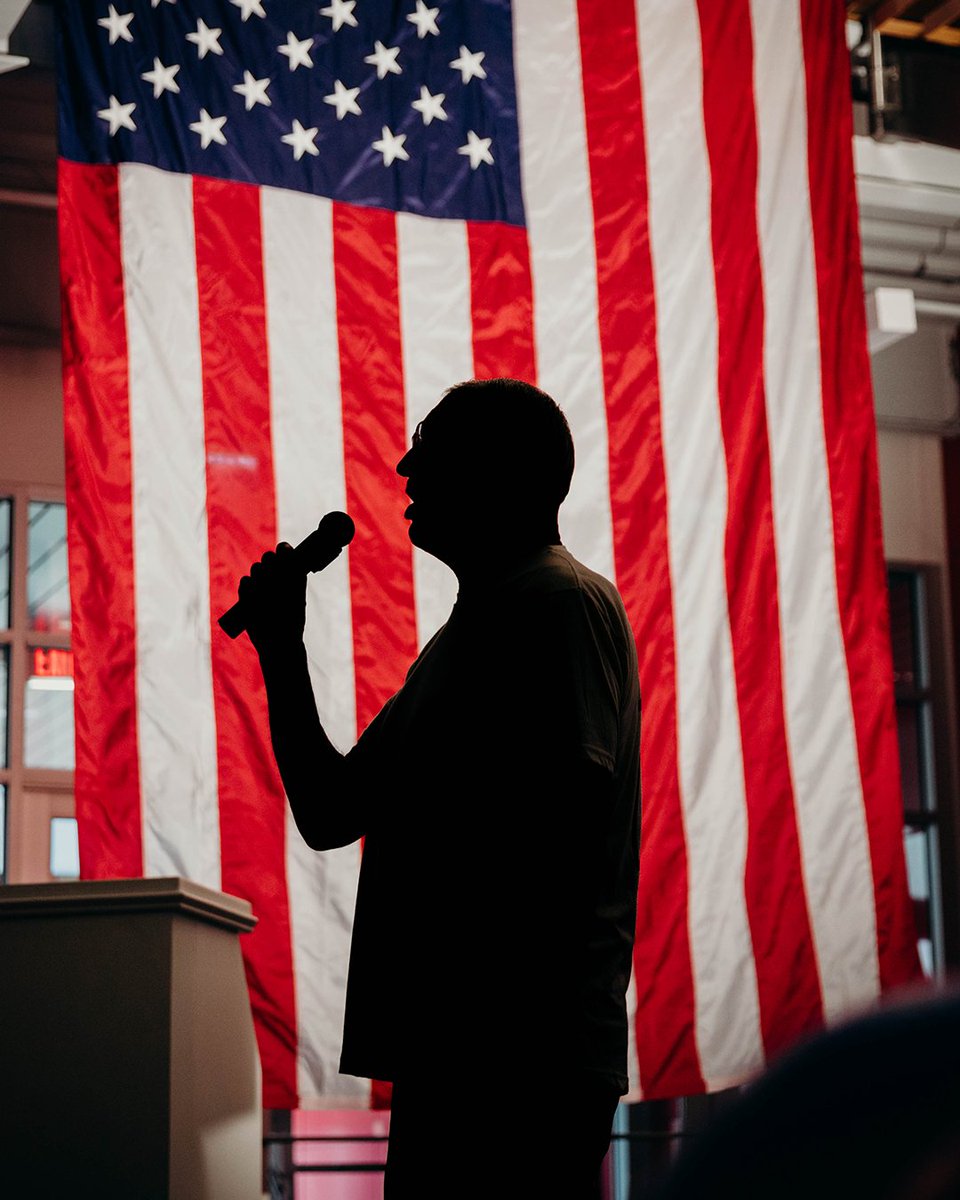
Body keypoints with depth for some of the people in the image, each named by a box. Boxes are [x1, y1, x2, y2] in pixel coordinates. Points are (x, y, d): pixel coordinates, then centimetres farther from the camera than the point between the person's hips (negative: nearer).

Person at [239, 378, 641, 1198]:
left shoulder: (563, 600, -5)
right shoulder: (462, 637, 25)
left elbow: (569, 819, -18)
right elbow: (330, 815, 24)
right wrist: (281, 648, 17)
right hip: (452, 1057, 10)